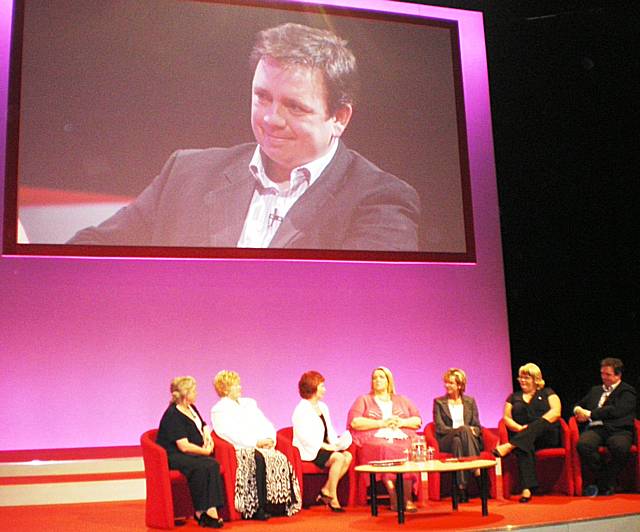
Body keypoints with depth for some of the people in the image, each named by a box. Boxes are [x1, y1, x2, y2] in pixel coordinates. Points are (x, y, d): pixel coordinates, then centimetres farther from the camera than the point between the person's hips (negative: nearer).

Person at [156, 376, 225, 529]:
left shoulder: (191, 408, 15)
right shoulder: (173, 415, -14)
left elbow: (203, 425, 33)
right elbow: (184, 446, -19)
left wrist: (207, 435, 11)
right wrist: (205, 451, -9)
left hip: (191, 454, 8)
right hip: (173, 457, -8)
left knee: (213, 464, -23)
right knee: (201, 466, -34)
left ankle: (209, 510, -30)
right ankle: (201, 511, -23)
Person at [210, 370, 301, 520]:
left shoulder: (249, 403, 25)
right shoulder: (219, 410, 4)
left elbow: (266, 424, 19)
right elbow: (230, 435, -10)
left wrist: (270, 439, -3)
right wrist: (256, 442, -16)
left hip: (264, 446, 6)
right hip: (241, 450, -6)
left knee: (281, 459, -24)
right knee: (259, 459, -36)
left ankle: (282, 504, -23)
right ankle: (258, 508, -34)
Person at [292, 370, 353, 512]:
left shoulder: (323, 407, 18)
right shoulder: (302, 410, -9)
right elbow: (306, 437, -17)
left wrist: (337, 442, -2)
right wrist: (326, 446, -20)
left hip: (323, 448, 8)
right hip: (309, 451, -8)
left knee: (348, 456, -15)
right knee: (338, 457, -27)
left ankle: (326, 491, -7)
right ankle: (332, 498, -16)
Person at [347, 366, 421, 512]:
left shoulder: (402, 401, 30)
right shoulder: (363, 400, 21)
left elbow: (418, 421, 20)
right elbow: (354, 422, 3)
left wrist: (401, 422, 0)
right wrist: (381, 423, -4)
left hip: (402, 440, 2)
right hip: (374, 441, -2)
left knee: (408, 451, -33)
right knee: (386, 451, -37)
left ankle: (407, 499, -36)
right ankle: (394, 499, -37)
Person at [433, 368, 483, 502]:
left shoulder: (470, 401, 19)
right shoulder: (439, 402, 12)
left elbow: (477, 426, 15)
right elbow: (439, 428, 0)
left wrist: (473, 431, -12)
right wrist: (463, 430, -14)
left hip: (470, 440, 2)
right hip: (446, 441, -2)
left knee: (458, 441, -37)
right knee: (463, 429, -35)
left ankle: (462, 487, -45)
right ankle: (475, 469, -43)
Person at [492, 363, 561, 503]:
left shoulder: (547, 393, 16)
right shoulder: (514, 397, 24)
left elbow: (556, 412, -1)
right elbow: (506, 418, 12)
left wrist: (535, 426, -14)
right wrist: (520, 428, -10)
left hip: (548, 435, -1)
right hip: (522, 437, 1)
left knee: (539, 423, -36)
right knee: (524, 447, -36)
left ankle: (509, 446, -52)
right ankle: (527, 489, -52)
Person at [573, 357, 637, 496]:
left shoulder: (627, 391, 11)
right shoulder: (595, 390, 31)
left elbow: (616, 411, -6)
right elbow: (579, 405, 33)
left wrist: (589, 414, -4)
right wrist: (578, 409, 7)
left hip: (618, 430, -3)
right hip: (595, 429, 4)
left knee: (620, 447, -39)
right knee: (583, 444, -33)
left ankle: (604, 484, -16)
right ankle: (605, 480, -13)